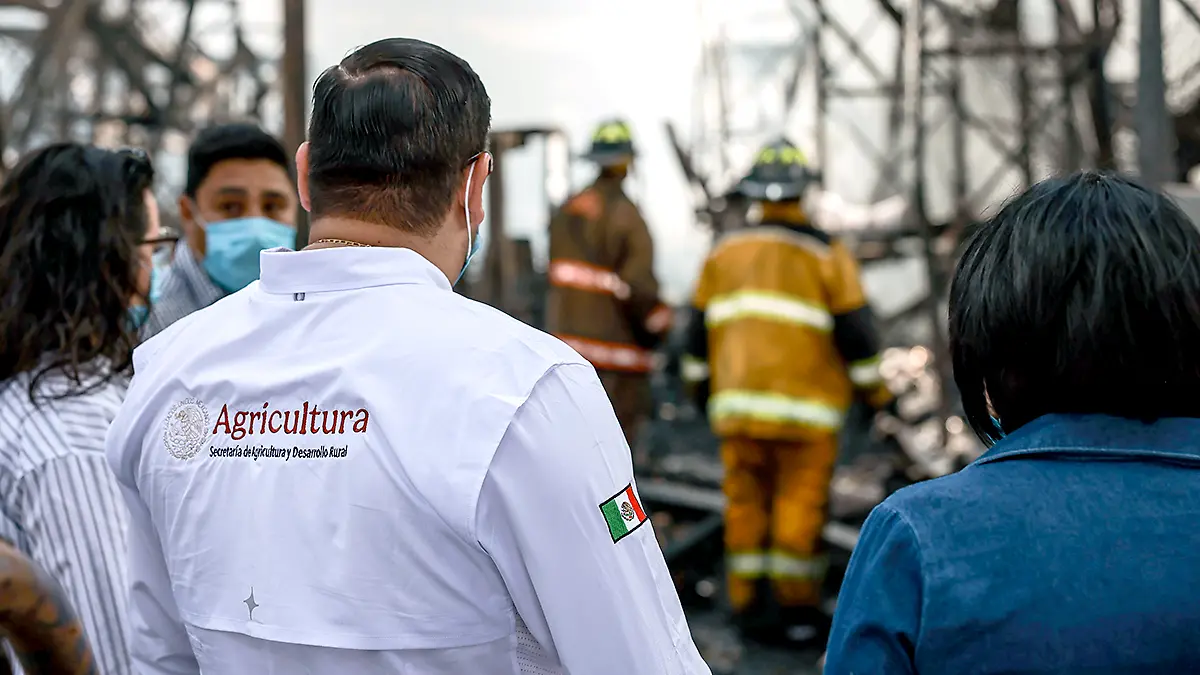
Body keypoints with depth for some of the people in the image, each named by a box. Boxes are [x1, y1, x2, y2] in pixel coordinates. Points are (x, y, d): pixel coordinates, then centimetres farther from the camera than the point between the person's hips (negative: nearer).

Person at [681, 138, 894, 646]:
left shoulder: (724, 251, 10)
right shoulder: (827, 254, -2)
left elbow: (698, 329, 14)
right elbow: (855, 332, -3)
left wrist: (700, 386, 27)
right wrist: (877, 393, 9)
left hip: (735, 403, 4)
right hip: (803, 404, -4)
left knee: (745, 503, 10)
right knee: (800, 504, 2)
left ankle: (748, 606, 15)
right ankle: (795, 608, 7)